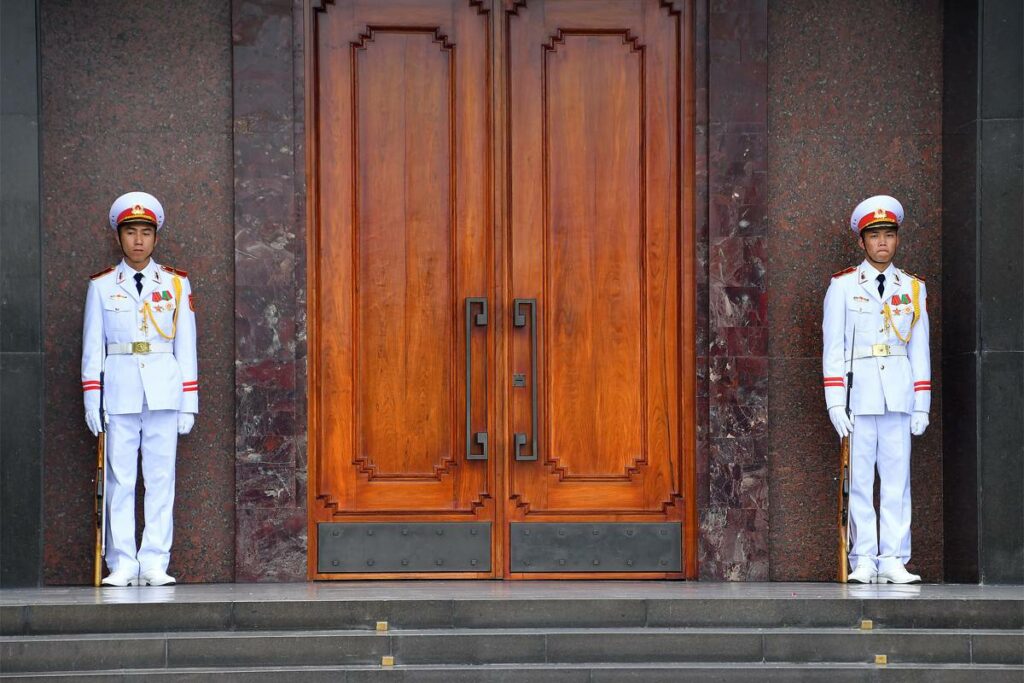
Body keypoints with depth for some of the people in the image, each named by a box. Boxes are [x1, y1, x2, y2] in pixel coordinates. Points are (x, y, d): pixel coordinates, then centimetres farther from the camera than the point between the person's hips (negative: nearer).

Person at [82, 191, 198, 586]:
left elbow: (186, 345, 9)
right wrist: (91, 400, 1)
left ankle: (155, 564, 1)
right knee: (120, 478, -2)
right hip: (119, 390, -1)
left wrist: (189, 402, 5)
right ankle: (122, 565, 0)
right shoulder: (101, 286, 8)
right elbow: (93, 346, 7)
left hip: (163, 390, 1)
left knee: (161, 478, -1)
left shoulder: (176, 284, 10)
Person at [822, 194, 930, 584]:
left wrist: (922, 405, 6)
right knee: (860, 478, -2)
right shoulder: (842, 286, 4)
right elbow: (832, 348, 1)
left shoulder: (913, 288, 12)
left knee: (897, 477, 0)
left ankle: (893, 561, 2)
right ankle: (864, 561, 1)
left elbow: (920, 349, 12)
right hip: (858, 392, -2)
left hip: (899, 396, 2)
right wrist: (835, 403, -7)